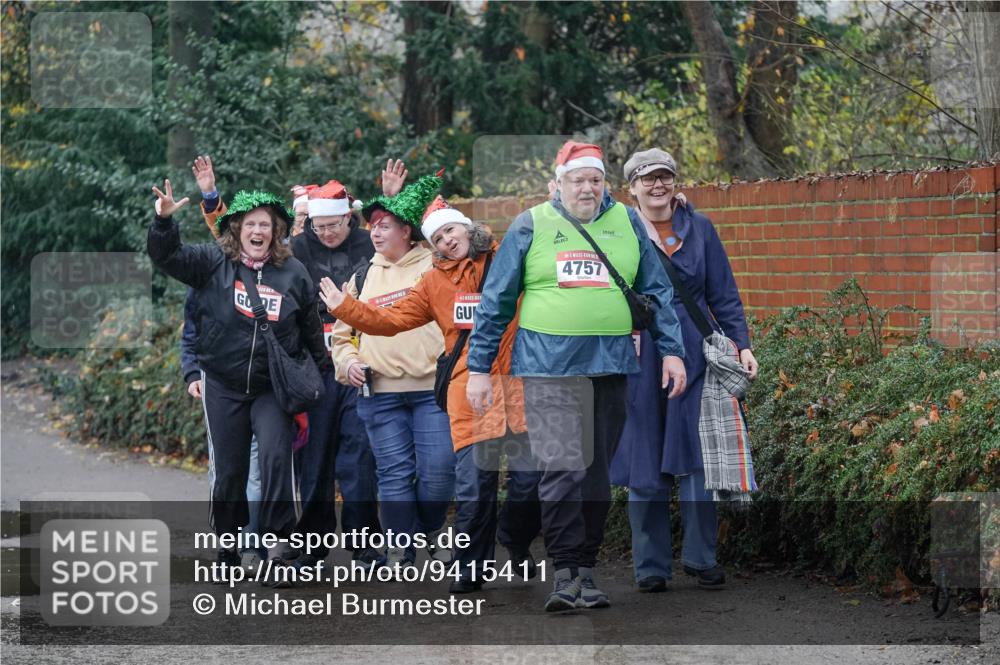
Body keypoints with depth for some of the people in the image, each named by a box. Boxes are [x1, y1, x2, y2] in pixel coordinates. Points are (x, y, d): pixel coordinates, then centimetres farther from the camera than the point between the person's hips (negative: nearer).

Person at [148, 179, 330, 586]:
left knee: (276, 456, -19)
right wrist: (164, 221, -28)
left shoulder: (293, 273, 2)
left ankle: (276, 546, -17)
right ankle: (227, 550, 20)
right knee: (229, 471, 6)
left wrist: (325, 371, 18)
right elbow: (166, 256, -11)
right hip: (223, 386, 0)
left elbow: (311, 328, 12)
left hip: (273, 388, 0)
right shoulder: (214, 263, -2)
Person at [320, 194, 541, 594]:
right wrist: (343, 307, 6)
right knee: (474, 481, -4)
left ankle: (518, 546, 24)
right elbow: (390, 320, 14)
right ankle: (471, 567, 7)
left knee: (529, 472, -2)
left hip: (518, 382, -1)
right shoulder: (435, 283, 14)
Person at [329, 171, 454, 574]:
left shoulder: (435, 265, 6)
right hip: (379, 393, 3)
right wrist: (347, 361, 6)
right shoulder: (363, 277, 17)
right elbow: (343, 332, 23)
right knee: (394, 472, -1)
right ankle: (401, 552, 3)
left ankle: (430, 530, 17)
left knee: (439, 469, -8)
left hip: (432, 387, -3)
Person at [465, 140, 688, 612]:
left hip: (611, 365, 3)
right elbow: (495, 302, 7)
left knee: (598, 472, 7)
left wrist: (670, 350, 7)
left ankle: (586, 566, 15)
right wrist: (479, 368, 4)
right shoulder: (530, 227, 4)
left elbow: (657, 291, 17)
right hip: (549, 364, -3)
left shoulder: (627, 224, 11)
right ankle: (566, 569, -11)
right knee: (562, 468, -15)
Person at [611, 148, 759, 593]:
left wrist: (742, 344, 2)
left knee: (696, 460, -2)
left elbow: (724, 294, 10)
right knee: (645, 464, 2)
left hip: (694, 357, 1)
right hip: (639, 362, -1)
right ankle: (651, 565, 10)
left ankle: (701, 557, 9)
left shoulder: (698, 228, 8)